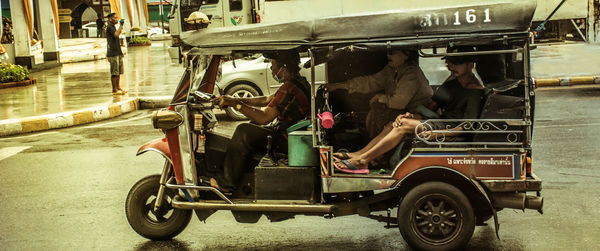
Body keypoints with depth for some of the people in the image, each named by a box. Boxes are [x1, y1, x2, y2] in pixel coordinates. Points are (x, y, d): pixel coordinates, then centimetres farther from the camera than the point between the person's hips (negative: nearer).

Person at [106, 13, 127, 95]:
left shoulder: (113, 27, 18)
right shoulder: (109, 28, -12)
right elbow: (116, 34, -29)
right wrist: (121, 25, -22)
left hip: (118, 53, 10)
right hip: (113, 54, -10)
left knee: (119, 72, 13)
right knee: (114, 73, -6)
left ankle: (118, 88, 20)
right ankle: (114, 90, -3)